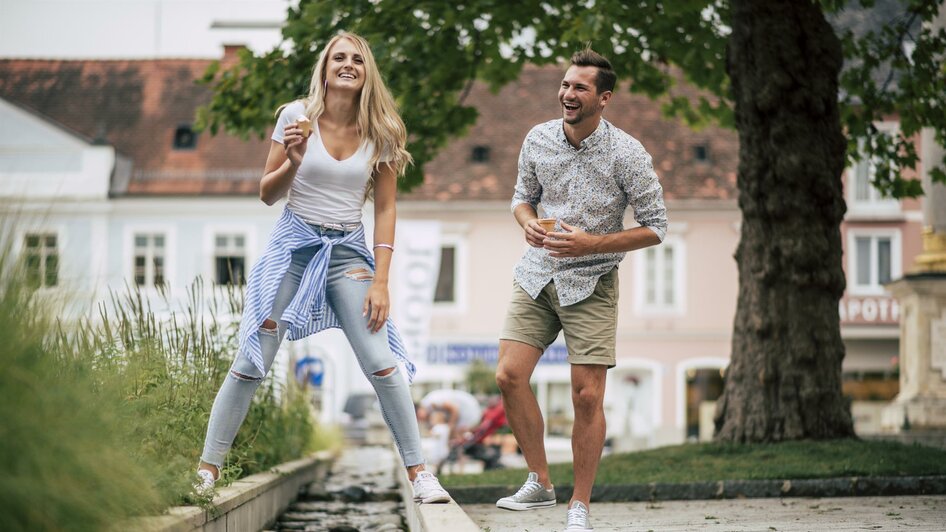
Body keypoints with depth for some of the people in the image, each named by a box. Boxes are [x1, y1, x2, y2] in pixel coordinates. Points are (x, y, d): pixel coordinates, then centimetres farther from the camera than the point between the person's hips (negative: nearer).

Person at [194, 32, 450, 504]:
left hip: (347, 250, 1)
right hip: (294, 244, -1)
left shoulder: (380, 132, 2)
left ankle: (419, 472, -3)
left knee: (383, 363, -11)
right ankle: (206, 470, 3)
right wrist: (292, 162, -18)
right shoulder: (297, 116, -2)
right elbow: (267, 195, 3)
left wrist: (381, 281, -4)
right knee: (252, 360, -4)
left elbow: (385, 208, 3)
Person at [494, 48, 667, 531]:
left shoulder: (627, 154, -13)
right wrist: (528, 224, -8)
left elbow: (655, 228, -8)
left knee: (587, 396, -7)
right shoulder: (538, 139, -2)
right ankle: (540, 483, 9)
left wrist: (591, 244, -19)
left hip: (591, 284, -4)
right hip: (537, 275, 4)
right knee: (509, 376, -8)